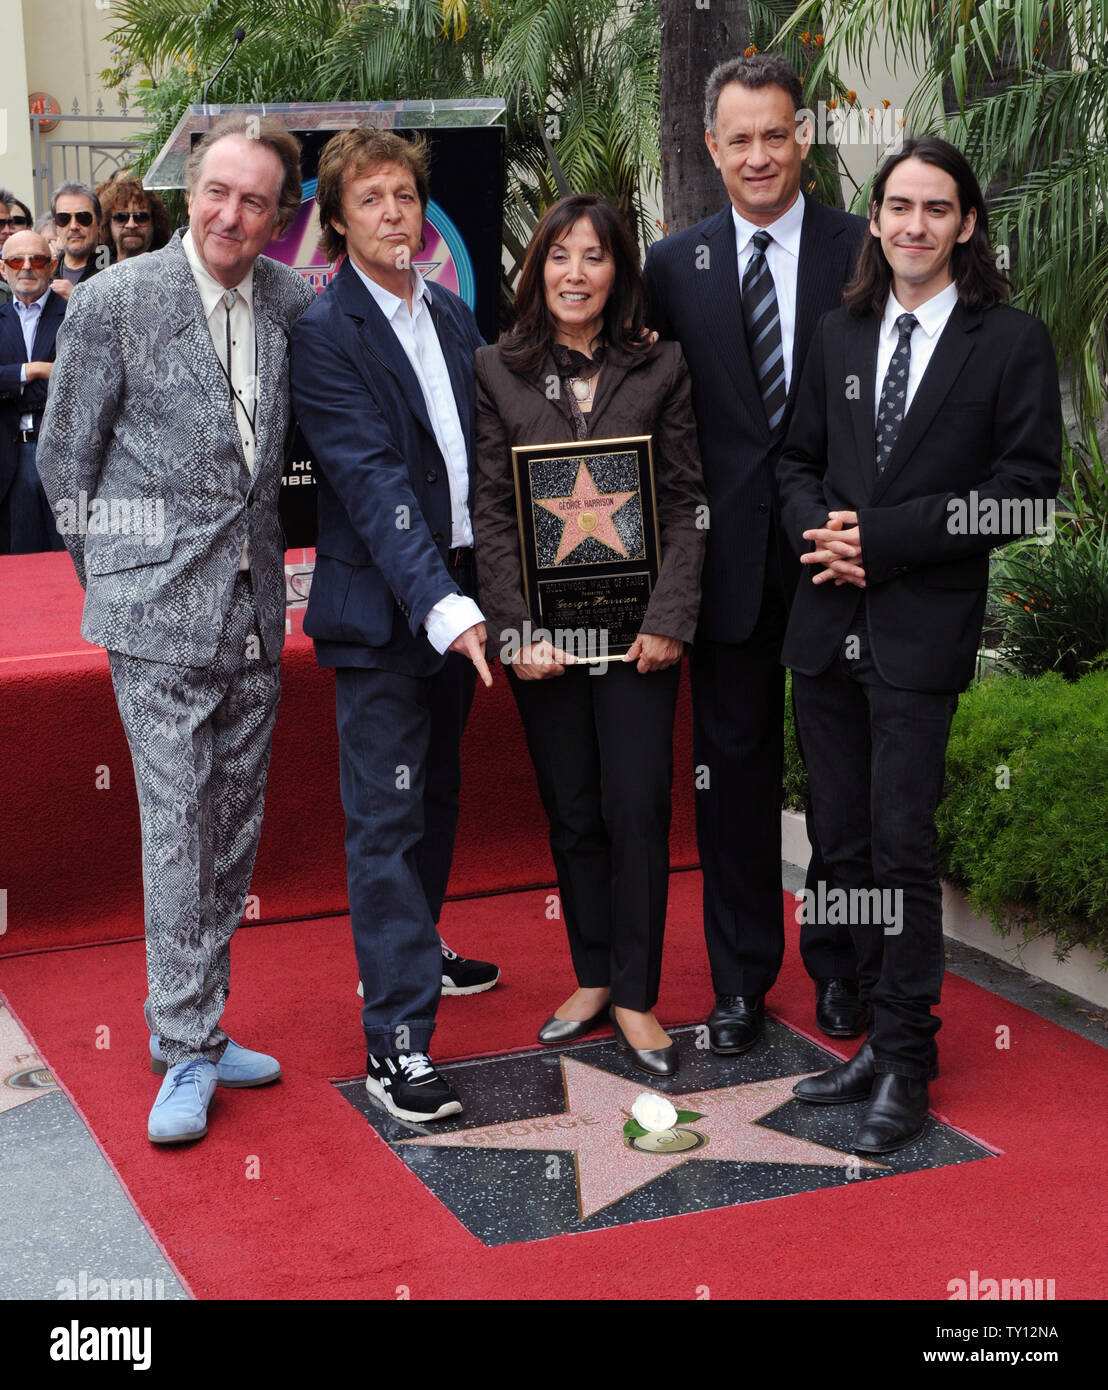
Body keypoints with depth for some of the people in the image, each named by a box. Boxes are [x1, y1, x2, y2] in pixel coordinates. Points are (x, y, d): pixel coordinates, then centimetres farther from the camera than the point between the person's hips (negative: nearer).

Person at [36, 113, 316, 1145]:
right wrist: (122, 576, 3)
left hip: (255, 606, 5)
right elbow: (64, 460, 0)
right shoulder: (115, 302, -7)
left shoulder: (295, 303, 5)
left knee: (234, 830, 10)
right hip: (160, 606, -5)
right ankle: (186, 1053, 5)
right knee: (177, 826, -5)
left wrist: (260, 553, 12)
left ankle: (195, 1030, 23)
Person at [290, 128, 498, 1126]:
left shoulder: (452, 317, 11)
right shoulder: (325, 334, -12)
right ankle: (396, 1036, -3)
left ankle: (412, 953, 39)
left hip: (457, 596, 7)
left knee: (435, 792, 20)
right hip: (380, 606, -7)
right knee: (387, 814, -6)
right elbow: (371, 479, -22)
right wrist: (439, 604, -30)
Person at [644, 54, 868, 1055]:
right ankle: (741, 979, 22)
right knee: (733, 767, 8)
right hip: (730, 558, 1)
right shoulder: (675, 265, 5)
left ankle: (838, 968, 27)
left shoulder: (863, 250, 0)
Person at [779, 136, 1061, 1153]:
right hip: (829, 621, 5)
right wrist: (817, 527, -6)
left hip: (922, 628, -5)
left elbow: (1027, 485, -9)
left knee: (902, 845, -5)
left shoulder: (1013, 342, -2)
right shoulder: (840, 335, 13)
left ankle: (907, 1063, 9)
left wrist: (881, 537, -15)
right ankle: (881, 1036, 23)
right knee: (844, 841, 10)